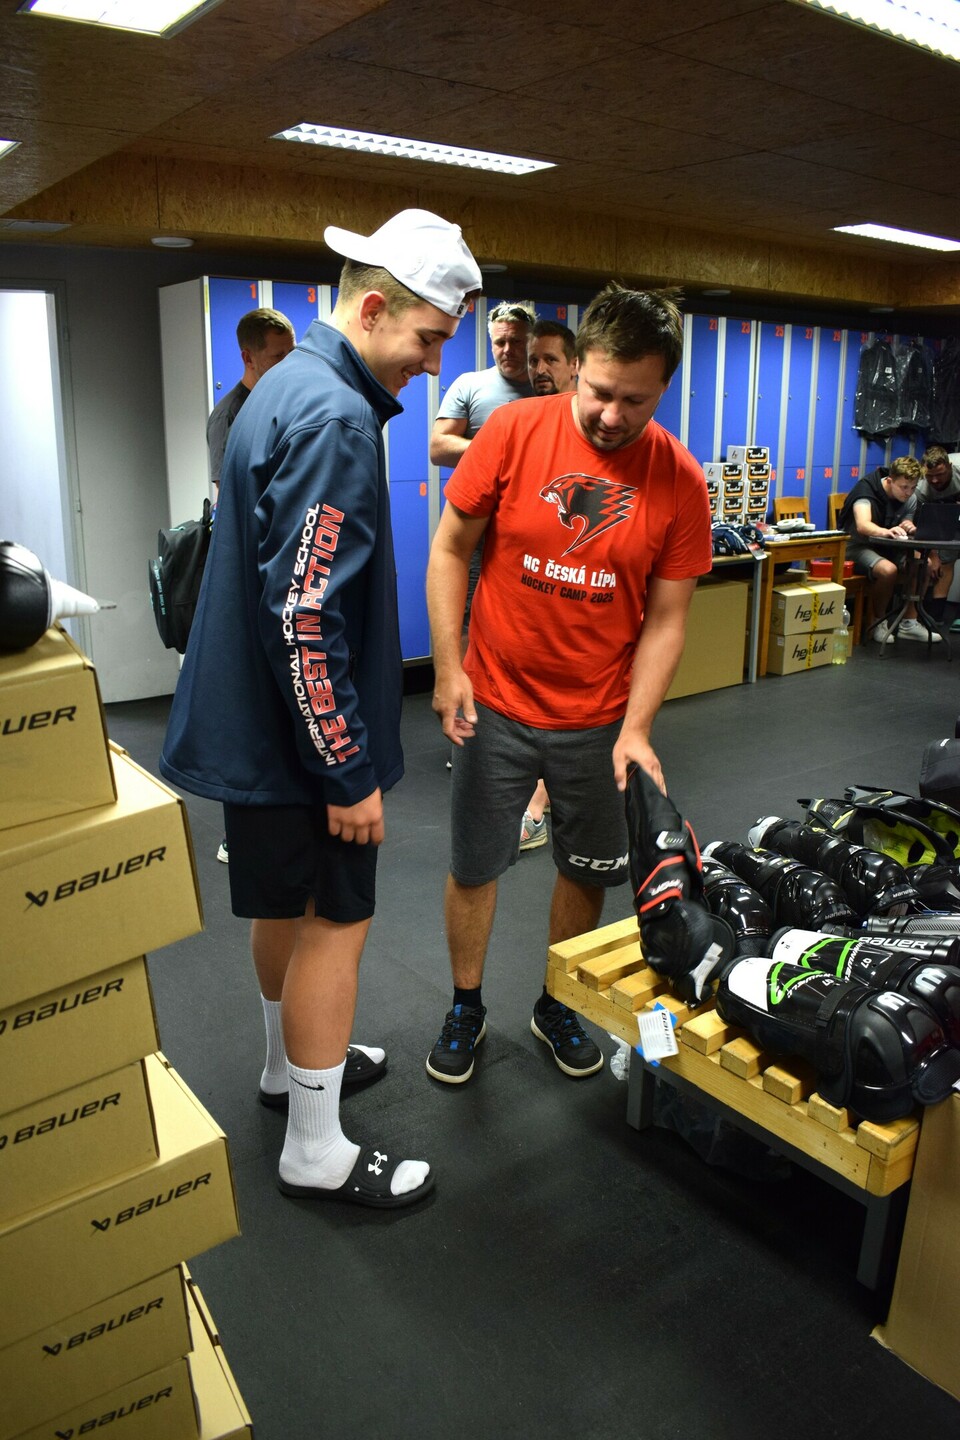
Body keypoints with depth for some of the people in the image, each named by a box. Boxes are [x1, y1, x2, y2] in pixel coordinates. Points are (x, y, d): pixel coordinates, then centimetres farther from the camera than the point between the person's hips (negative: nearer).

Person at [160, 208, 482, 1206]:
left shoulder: (288, 386, 12)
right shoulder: (335, 420, -22)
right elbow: (304, 618, -27)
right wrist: (348, 771, -20)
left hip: (253, 716, 10)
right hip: (300, 728, -10)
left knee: (285, 905, 22)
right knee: (334, 922, 3)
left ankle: (290, 1063, 43)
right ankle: (316, 1151, 19)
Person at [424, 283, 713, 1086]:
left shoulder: (680, 481, -8)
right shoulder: (514, 430, -10)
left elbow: (667, 618, -4)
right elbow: (450, 548, -3)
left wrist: (635, 730, -10)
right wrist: (448, 668, -8)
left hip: (599, 717, 1)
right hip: (496, 703, 0)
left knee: (587, 870, 14)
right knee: (474, 867, 11)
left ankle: (558, 1006, 39)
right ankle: (466, 1010, 35)